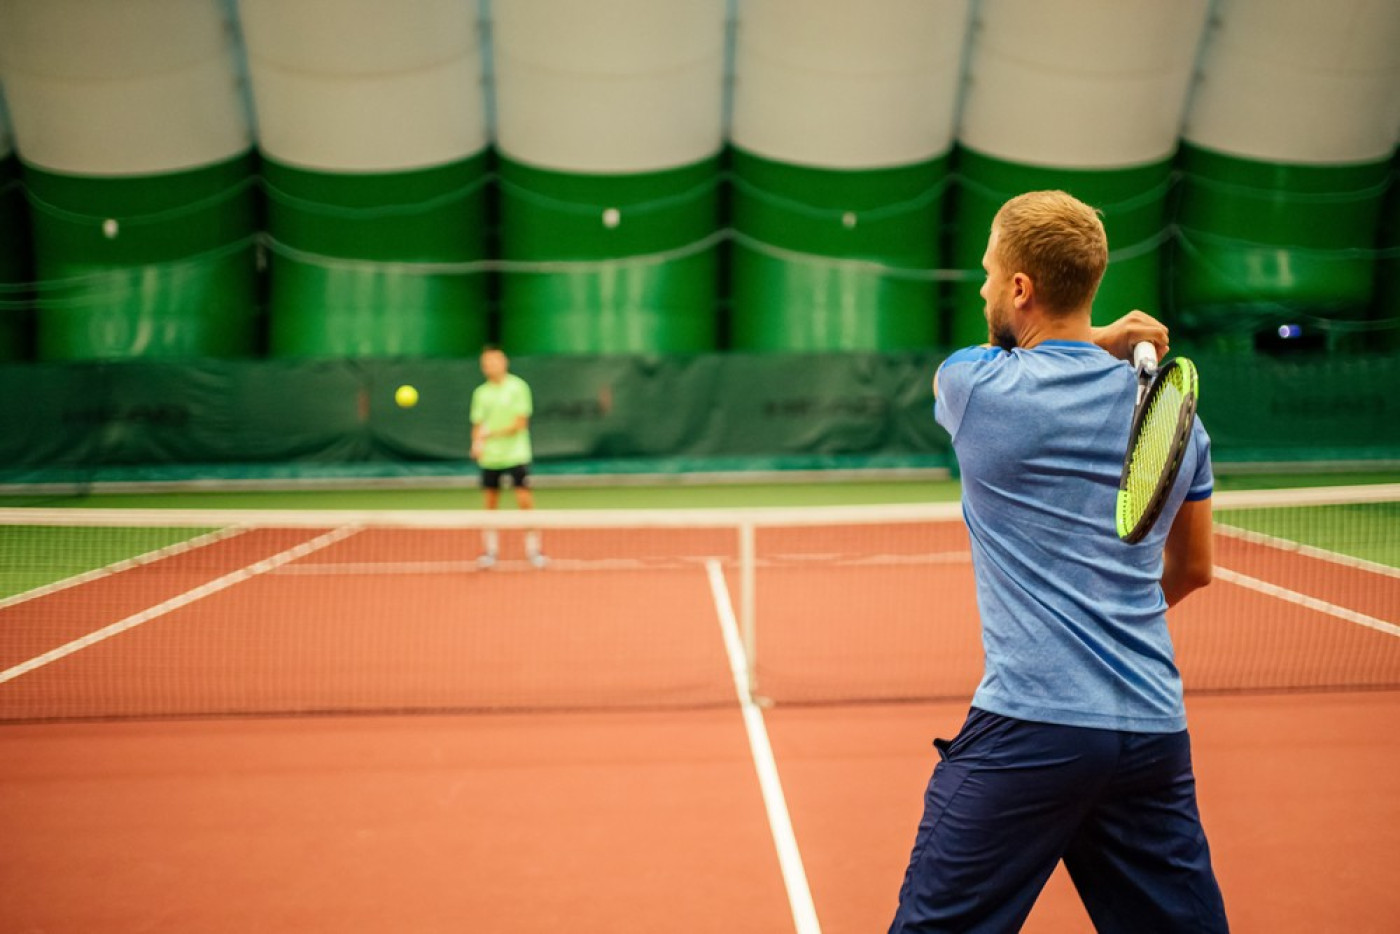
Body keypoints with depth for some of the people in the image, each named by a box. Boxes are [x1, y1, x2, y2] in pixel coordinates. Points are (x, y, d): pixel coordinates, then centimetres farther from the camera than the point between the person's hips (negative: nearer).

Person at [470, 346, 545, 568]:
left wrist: (493, 432, -23)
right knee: (490, 504, 7)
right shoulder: (481, 392, 7)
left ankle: (533, 550, 3)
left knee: (525, 501, -8)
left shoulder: (518, 387, -6)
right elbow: (478, 425, 10)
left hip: (516, 455, -4)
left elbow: (521, 422, -12)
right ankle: (490, 551, 17)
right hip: (489, 457, 4)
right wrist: (477, 444, -10)